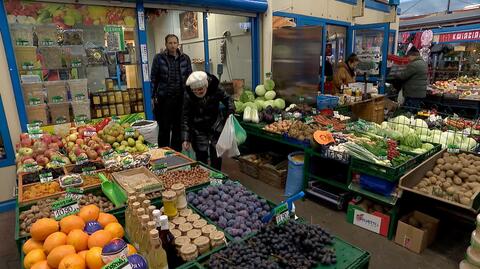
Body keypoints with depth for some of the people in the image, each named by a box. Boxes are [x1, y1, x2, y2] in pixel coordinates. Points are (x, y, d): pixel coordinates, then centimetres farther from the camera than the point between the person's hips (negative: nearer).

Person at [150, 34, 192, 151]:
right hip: (164, 98, -2)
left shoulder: (185, 58, 7)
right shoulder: (159, 58, 0)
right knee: (164, 128, 3)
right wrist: (154, 96, -2)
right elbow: (153, 78, 2)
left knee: (178, 127, 10)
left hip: (181, 98, 2)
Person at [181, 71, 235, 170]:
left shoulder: (215, 89, -19)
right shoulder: (188, 95, -20)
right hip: (198, 130, -1)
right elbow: (186, 118, -16)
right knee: (201, 157, -2)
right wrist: (186, 139, -20)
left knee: (216, 156, 7)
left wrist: (230, 113, -15)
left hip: (216, 127, 1)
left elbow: (227, 99, 1)